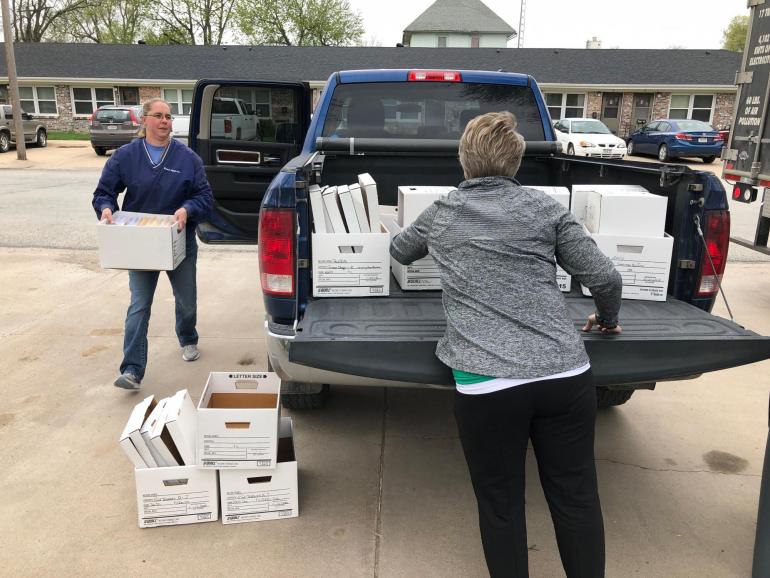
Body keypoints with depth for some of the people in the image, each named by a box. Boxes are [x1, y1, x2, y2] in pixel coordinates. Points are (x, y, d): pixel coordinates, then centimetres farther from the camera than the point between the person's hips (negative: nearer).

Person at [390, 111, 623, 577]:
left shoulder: (440, 214, 11)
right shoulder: (545, 207, 8)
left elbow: (400, 252, 31)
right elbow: (605, 277, 6)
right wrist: (608, 320, 25)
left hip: (487, 382, -1)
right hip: (566, 373, 2)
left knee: (502, 506, 16)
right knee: (577, 496, 19)